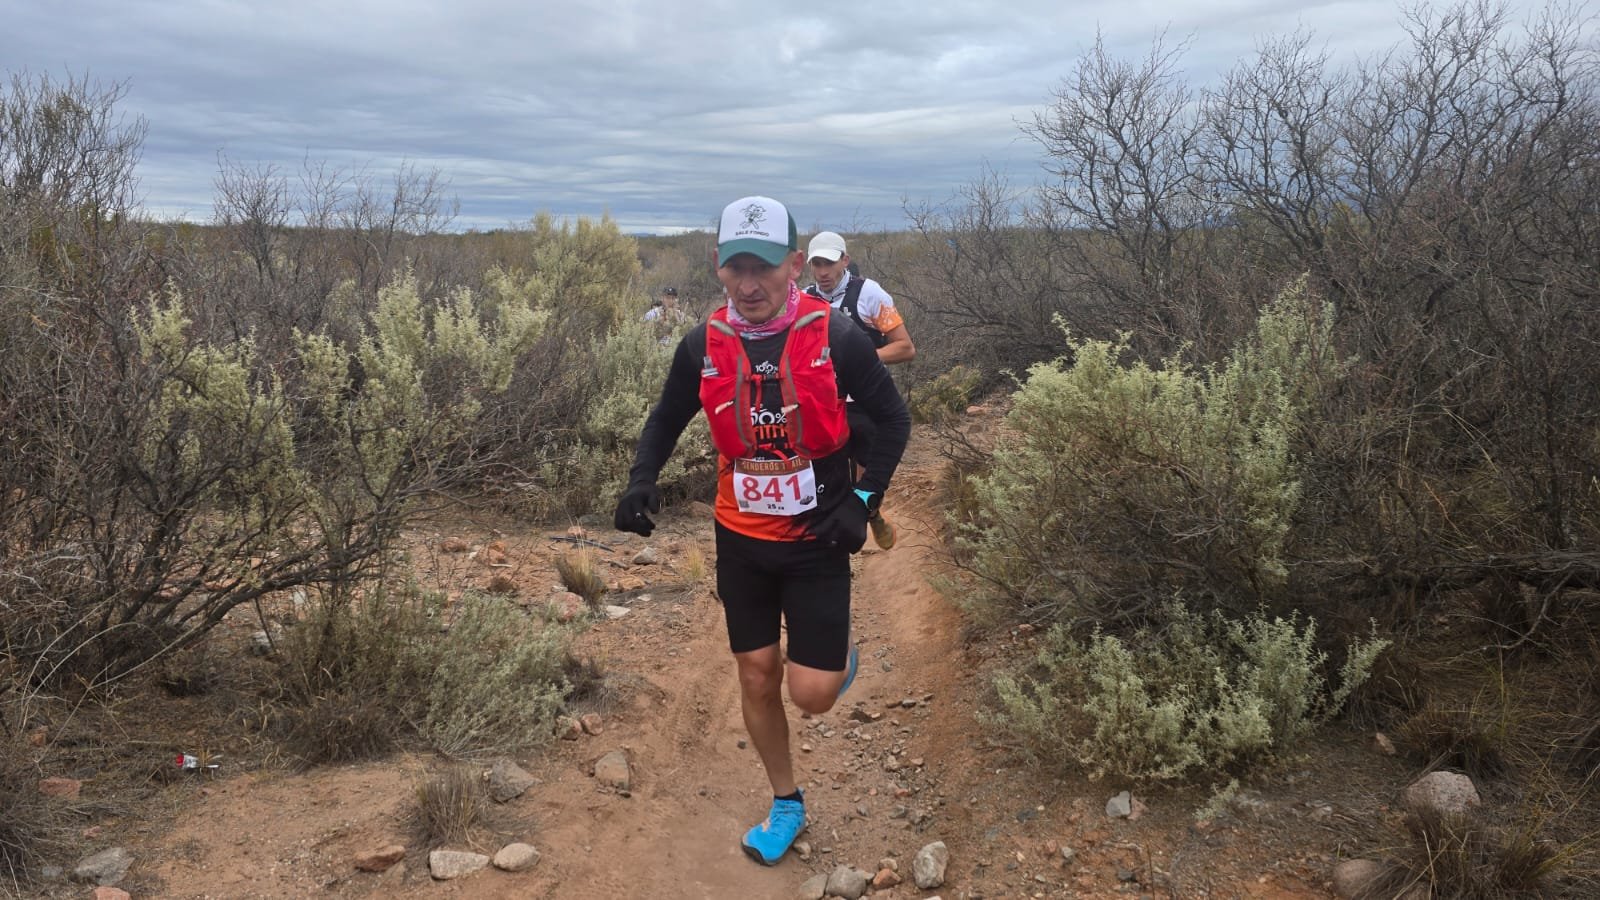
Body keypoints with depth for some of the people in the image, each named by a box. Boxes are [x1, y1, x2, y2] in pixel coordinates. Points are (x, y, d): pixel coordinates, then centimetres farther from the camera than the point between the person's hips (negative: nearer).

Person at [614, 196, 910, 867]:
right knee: (757, 679, 12)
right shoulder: (703, 346, -7)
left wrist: (863, 499, -12)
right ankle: (786, 805, 35)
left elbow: (893, 419, -3)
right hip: (740, 539, 3)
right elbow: (667, 418, 8)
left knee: (811, 695, -5)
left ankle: (839, 654, 32)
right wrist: (642, 478, -10)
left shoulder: (835, 338, -15)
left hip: (816, 540, -3)